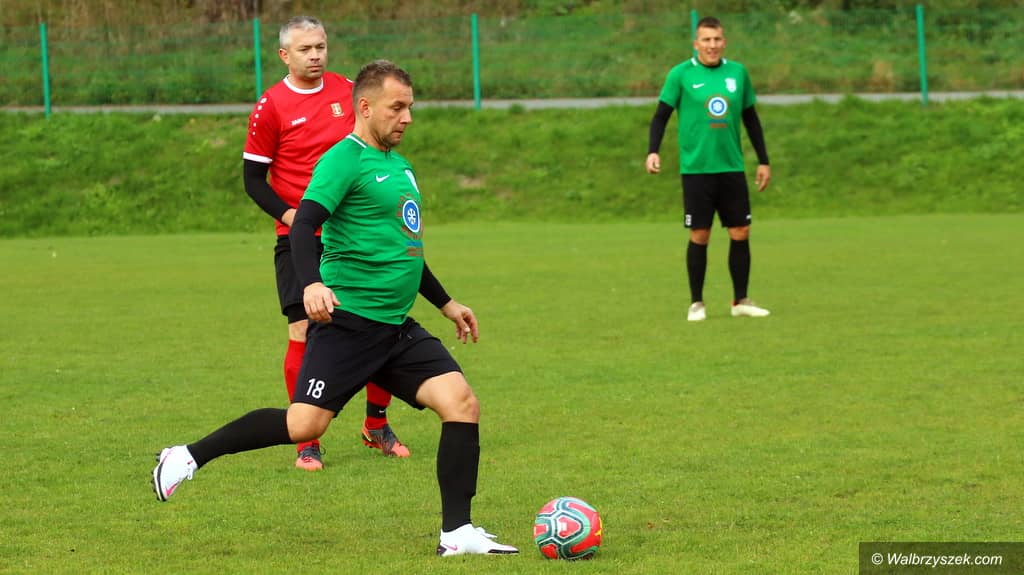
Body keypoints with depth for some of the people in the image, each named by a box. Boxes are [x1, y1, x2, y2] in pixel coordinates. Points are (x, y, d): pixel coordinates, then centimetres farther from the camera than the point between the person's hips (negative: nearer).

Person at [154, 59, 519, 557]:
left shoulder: (398, 166, 19)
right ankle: (189, 457, 4)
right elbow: (303, 227, -22)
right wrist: (311, 284, -39)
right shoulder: (344, 160, -9)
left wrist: (446, 303, 35)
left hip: (397, 328, 8)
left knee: (463, 403, -7)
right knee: (305, 424, -14)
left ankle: (457, 533, -3)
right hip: (348, 321, -8)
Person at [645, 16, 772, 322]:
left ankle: (741, 301, 13)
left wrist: (763, 161, 14)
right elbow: (661, 115, 0)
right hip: (696, 169, -3)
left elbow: (751, 119, 15)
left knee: (740, 233, 2)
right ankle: (696, 303, 10)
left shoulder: (738, 72, 7)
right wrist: (653, 151, -16)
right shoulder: (681, 74, -3)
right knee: (699, 236, -1)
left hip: (732, 168, 3)